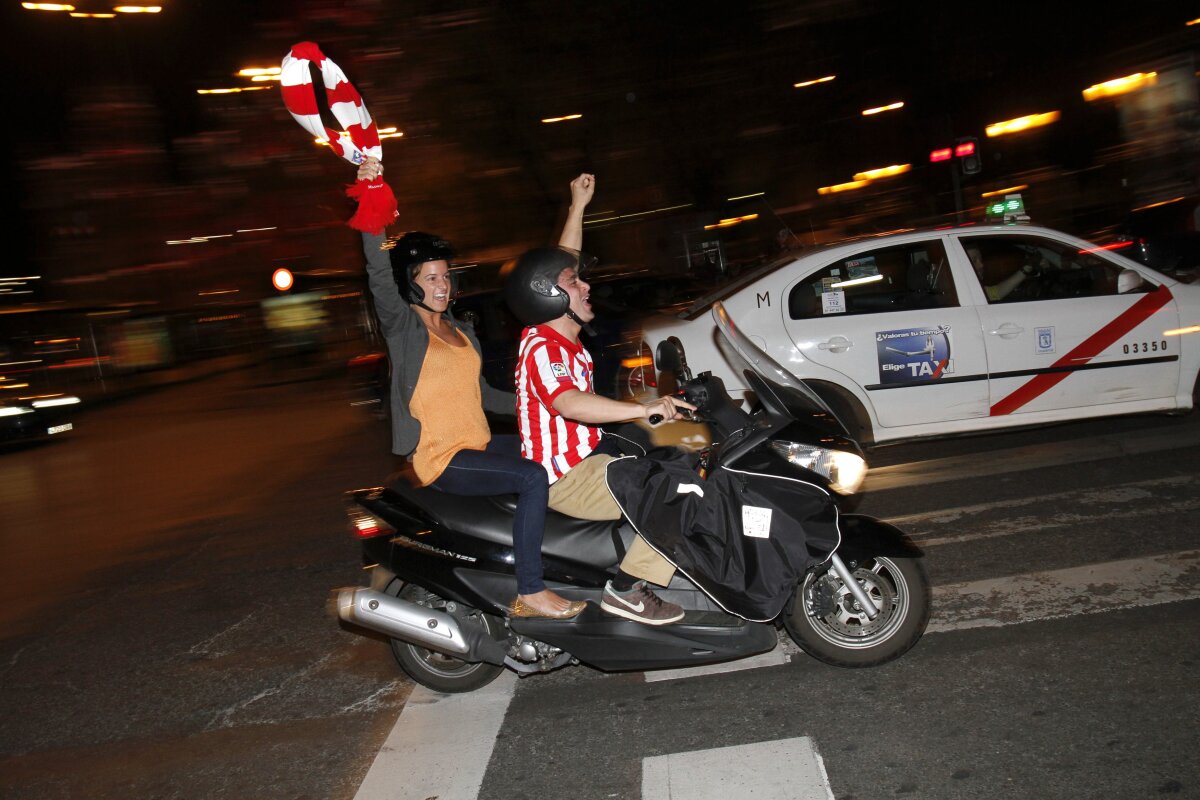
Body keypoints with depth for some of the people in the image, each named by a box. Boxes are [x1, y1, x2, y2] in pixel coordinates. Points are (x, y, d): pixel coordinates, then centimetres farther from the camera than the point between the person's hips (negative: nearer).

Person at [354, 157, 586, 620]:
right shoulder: (403, 325, -5)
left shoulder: (462, 332, 16)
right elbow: (380, 277, -24)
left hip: (477, 445, 8)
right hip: (440, 460, -8)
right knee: (533, 479, -26)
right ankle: (529, 594, -23)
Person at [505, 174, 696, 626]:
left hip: (588, 455, 11)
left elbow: (559, 263, 22)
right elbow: (569, 402, -41)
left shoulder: (558, 332, 8)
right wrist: (646, 409, -48)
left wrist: (578, 206, 26)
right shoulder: (542, 348, -21)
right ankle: (628, 589, -16)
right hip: (566, 478, -11)